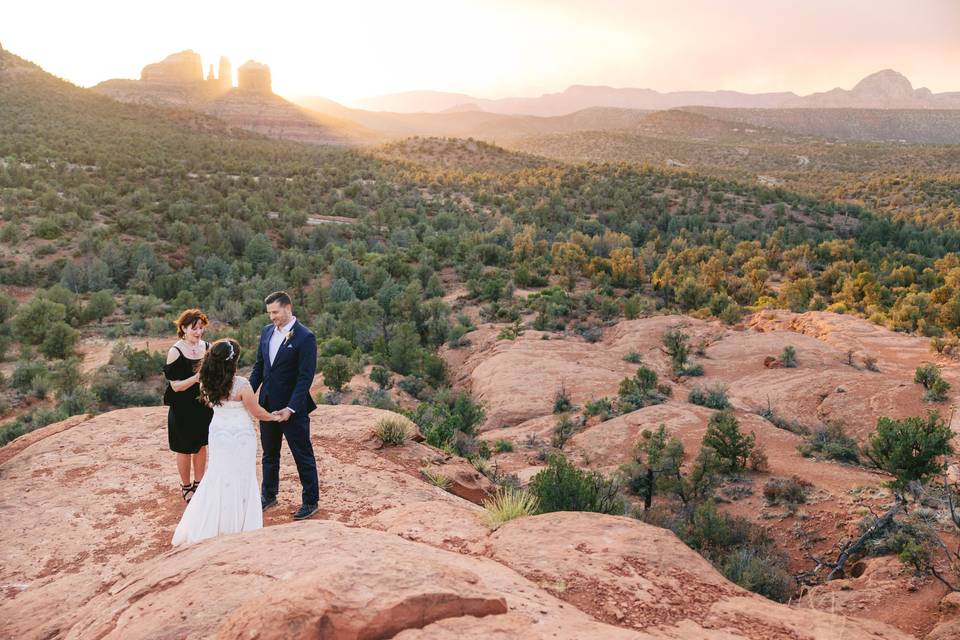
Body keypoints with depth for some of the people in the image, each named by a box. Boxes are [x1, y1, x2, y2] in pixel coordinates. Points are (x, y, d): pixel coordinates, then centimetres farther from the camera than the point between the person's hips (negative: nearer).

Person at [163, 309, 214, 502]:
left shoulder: (207, 347, -1)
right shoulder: (175, 352, -14)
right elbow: (175, 386, -16)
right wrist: (196, 377, -30)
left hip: (204, 405, 4)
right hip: (183, 409, -4)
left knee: (201, 446, 15)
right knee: (185, 449, 9)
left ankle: (198, 484, 32)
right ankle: (185, 487, 27)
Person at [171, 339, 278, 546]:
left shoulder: (208, 384, -6)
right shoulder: (241, 384, -22)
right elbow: (257, 412, -12)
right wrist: (274, 417, 5)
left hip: (218, 434, 5)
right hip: (240, 437, -5)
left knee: (217, 476, 18)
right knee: (239, 480, 8)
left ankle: (210, 527, 22)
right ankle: (234, 527, 16)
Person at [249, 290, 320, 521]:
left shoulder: (305, 337, -15)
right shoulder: (266, 331, 5)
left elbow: (305, 377, -18)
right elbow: (258, 367, 12)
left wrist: (291, 408, -21)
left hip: (293, 408, -6)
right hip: (267, 405, 7)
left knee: (303, 456, 6)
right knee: (269, 454, 20)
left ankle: (311, 501, 19)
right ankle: (268, 495, 37)